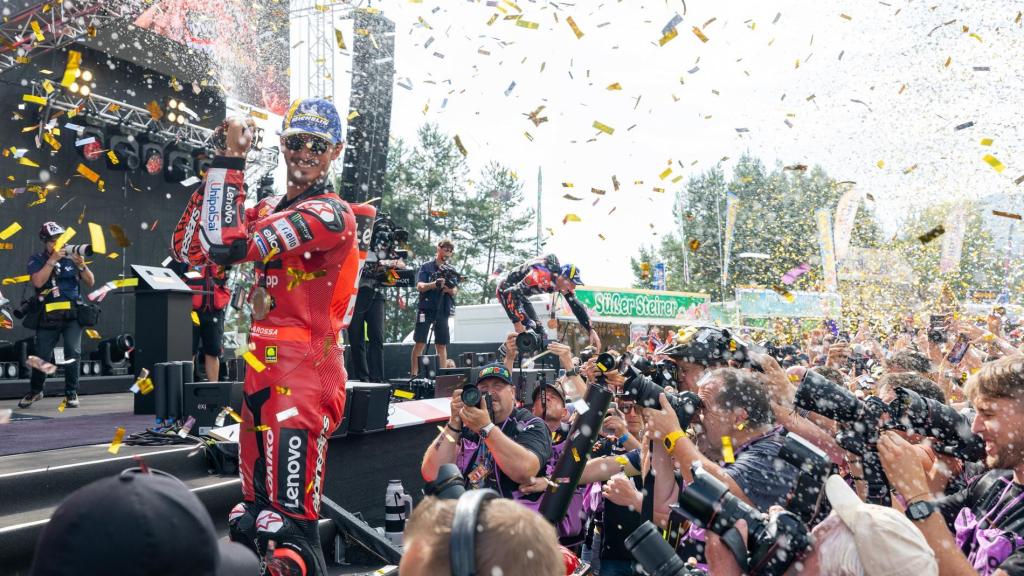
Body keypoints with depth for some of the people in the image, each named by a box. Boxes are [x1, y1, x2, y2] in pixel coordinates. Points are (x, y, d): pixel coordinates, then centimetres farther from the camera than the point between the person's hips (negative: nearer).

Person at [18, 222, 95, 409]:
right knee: (42, 355, 3)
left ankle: (71, 393, 4)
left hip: (73, 313, 1)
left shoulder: (71, 257, 6)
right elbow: (38, 282, -16)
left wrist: (81, 265, -14)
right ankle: (35, 391, 27)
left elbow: (90, 282, 3)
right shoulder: (36, 260, 3)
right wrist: (52, 260, -18)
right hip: (48, 316, 0)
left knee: (72, 353, -9)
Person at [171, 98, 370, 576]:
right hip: (264, 365, 9)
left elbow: (228, 246, -22)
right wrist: (218, 166, 5)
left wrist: (231, 160, -15)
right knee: (254, 513, 21)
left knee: (288, 531, -9)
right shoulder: (269, 210, 17)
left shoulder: (329, 214, -12)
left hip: (304, 371, -9)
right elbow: (191, 249, 10)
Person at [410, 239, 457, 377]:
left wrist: (449, 289, -20)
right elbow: (419, 286, -7)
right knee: (420, 342, -4)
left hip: (442, 310, 3)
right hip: (426, 309, -3)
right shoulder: (426, 267, 4)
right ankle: (414, 374, -2)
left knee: (442, 345, 5)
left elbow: (455, 291, 4)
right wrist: (434, 284, -26)